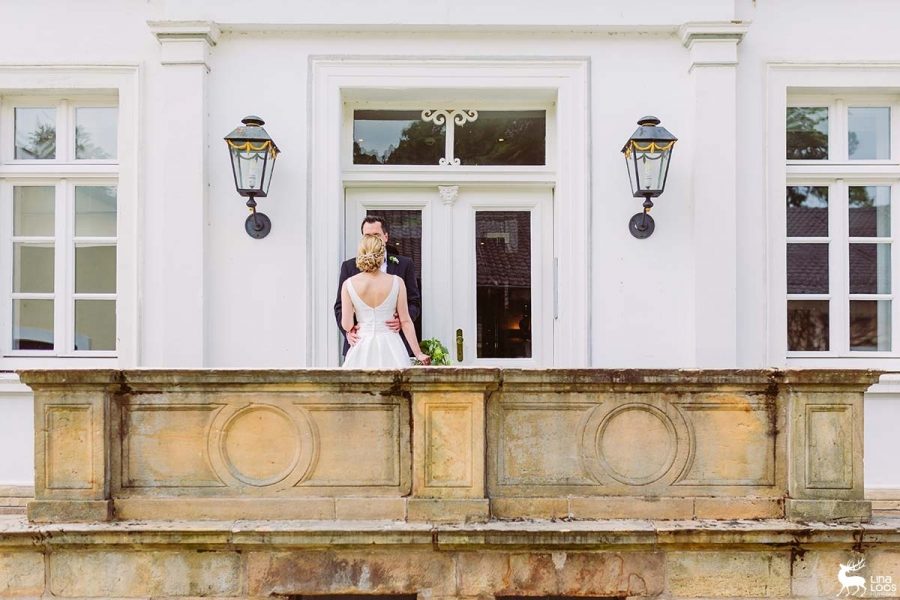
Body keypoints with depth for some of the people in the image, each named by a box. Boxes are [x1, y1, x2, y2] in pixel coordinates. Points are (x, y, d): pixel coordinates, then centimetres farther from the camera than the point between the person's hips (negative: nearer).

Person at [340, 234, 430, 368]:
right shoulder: (396, 282, -4)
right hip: (391, 348, 0)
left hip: (362, 348, 0)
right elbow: (405, 321, -2)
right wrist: (418, 353, 5)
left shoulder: (348, 284, -4)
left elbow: (346, 325, -3)